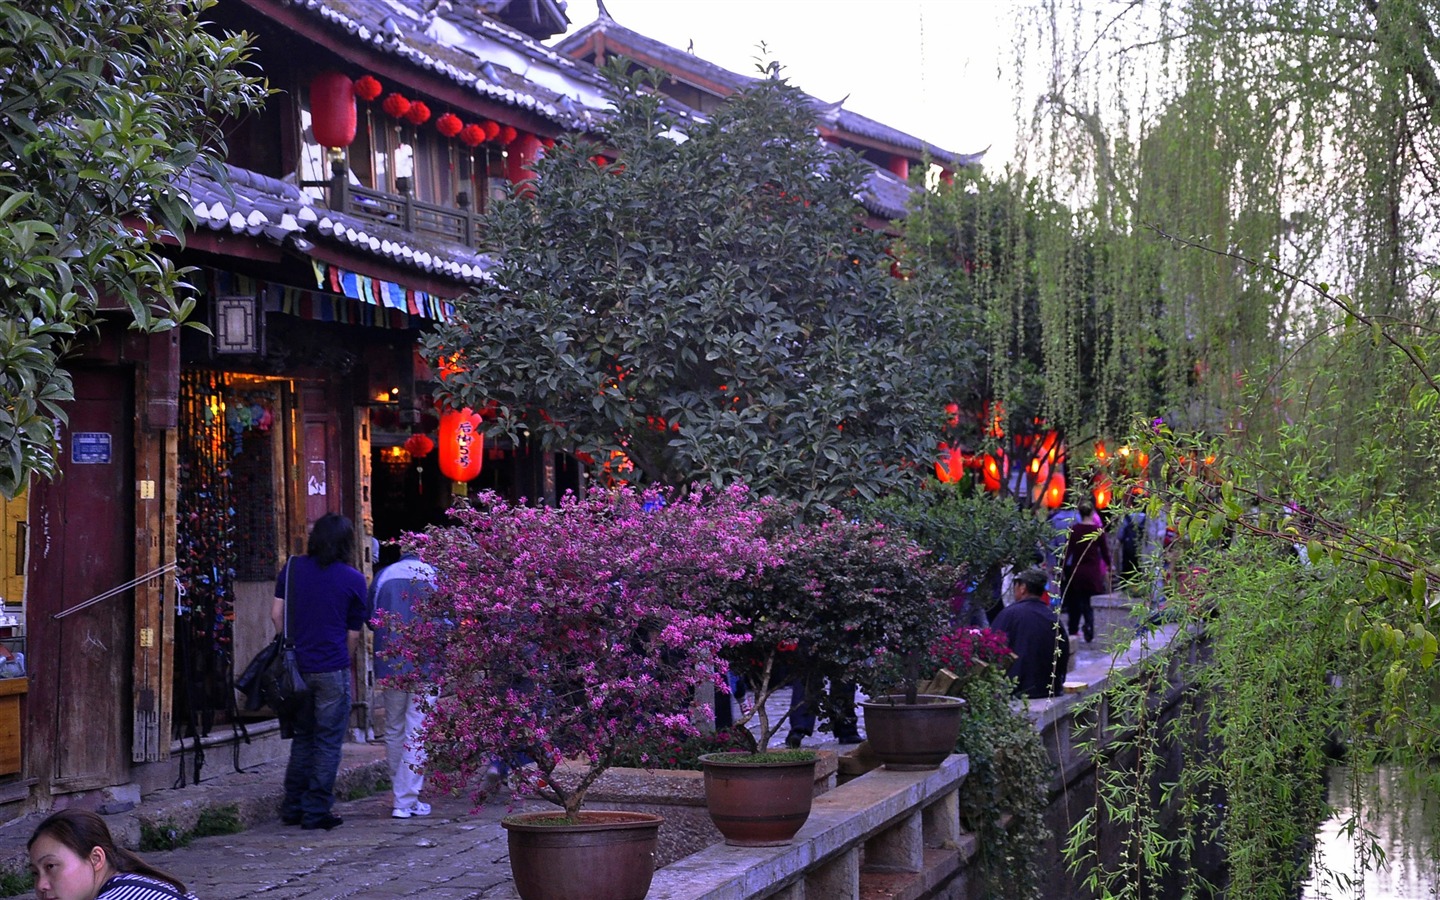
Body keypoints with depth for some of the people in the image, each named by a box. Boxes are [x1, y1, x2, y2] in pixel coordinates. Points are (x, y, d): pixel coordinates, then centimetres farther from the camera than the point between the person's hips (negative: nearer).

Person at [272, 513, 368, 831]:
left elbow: (276, 614, 5)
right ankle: (316, 812, 4)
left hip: (298, 665, 4)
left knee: (302, 737, 17)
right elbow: (353, 634, 2)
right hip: (332, 669, -4)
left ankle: (293, 807, 19)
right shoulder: (353, 579, -3)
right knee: (328, 742, 4)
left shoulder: (293, 567, 5)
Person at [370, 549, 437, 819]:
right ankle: (407, 801, -3)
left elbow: (370, 619, 9)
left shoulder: (383, 576, 4)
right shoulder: (434, 575, -3)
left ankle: (401, 798, 22)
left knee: (393, 730, 15)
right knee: (418, 730, 0)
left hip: (389, 665, 3)